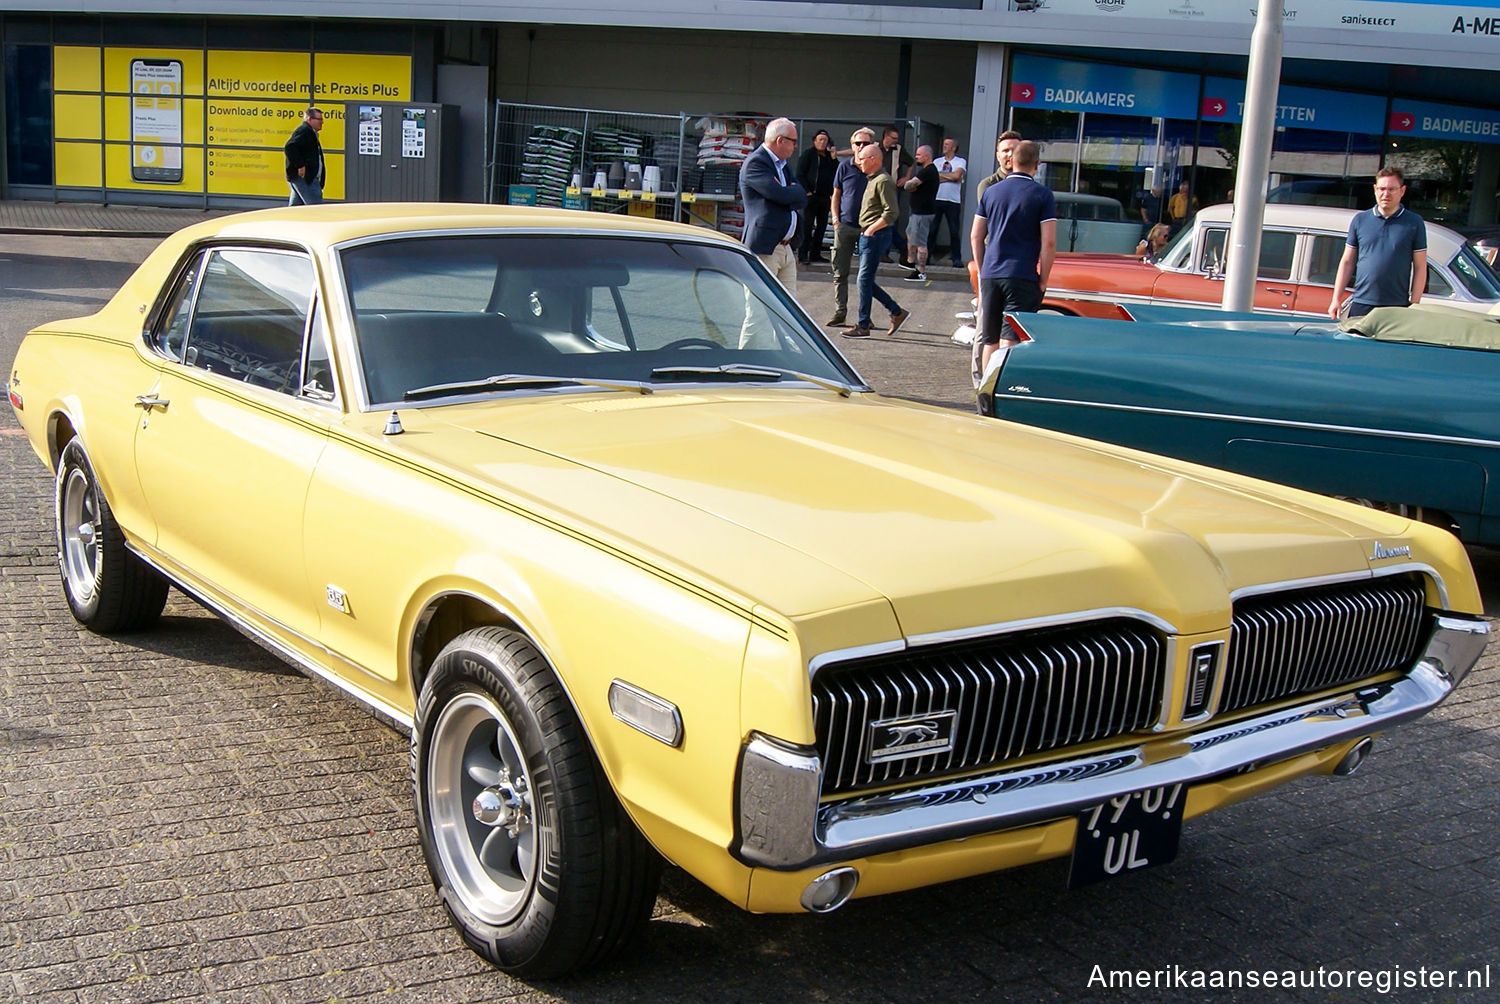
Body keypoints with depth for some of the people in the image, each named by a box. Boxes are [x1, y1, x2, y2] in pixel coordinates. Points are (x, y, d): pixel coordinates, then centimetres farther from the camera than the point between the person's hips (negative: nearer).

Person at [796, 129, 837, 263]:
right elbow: (800, 174, -5)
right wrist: (807, 191, -12)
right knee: (807, 226, -8)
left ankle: (815, 253, 14)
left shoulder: (829, 156, 16)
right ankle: (803, 254, -6)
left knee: (822, 226, 8)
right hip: (811, 196, -6)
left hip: (825, 196, 6)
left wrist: (833, 159, -1)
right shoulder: (808, 154, 0)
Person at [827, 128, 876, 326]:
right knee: (840, 272, 4)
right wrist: (835, 218, 0)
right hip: (845, 226, 1)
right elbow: (836, 195, 12)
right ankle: (840, 312, 13)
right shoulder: (844, 167, 5)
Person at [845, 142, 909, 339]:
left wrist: (872, 229, -16)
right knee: (866, 280, 10)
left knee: (865, 279, -8)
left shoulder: (883, 181, -13)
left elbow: (892, 213, -20)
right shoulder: (871, 179, 15)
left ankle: (863, 326, -3)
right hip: (867, 236, 10)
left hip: (876, 236, -10)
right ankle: (897, 312, 18)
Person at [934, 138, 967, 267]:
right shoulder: (937, 161, 13)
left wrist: (940, 175, -2)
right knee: (932, 229, 3)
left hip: (953, 201, -2)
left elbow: (956, 175, -12)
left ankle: (957, 259, 2)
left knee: (954, 231, -2)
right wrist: (950, 177, -7)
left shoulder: (961, 162, 6)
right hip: (936, 199, 2)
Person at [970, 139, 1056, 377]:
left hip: (990, 276, 4)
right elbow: (1049, 243, -8)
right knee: (1009, 343, -6)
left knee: (990, 342, 12)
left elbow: (976, 237, 11)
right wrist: (1043, 280, 0)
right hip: (1023, 277, -4)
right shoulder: (1042, 195, -3)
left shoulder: (991, 191, 9)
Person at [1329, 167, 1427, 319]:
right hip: (1361, 306, 2)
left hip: (1398, 308, -2)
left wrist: (1414, 306, -4)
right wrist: (1336, 299, 5)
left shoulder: (1414, 223, 4)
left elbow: (1420, 268, 3)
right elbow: (1347, 262, 11)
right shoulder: (1360, 220, 9)